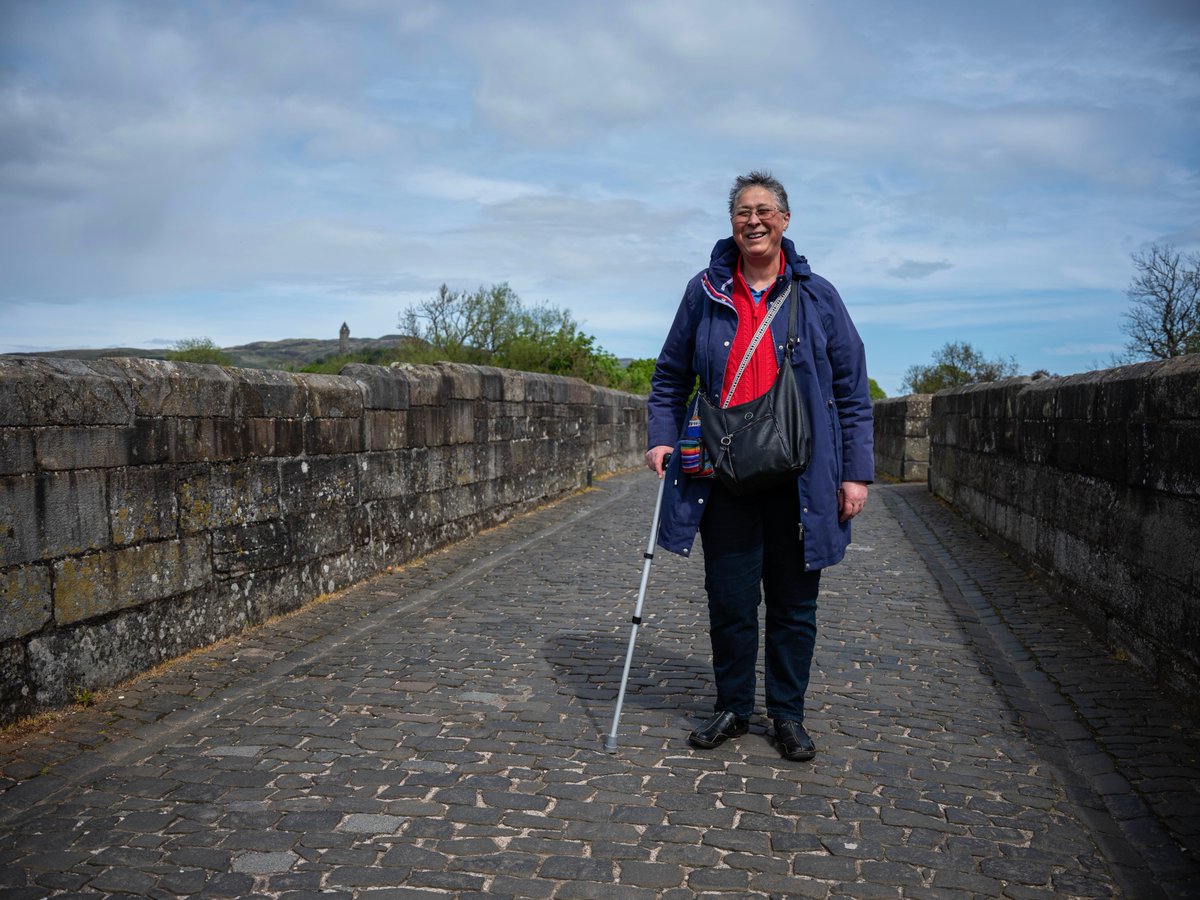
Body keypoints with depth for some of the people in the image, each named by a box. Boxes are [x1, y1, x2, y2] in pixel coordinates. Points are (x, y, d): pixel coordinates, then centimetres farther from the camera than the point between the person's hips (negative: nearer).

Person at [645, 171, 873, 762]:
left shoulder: (816, 296, 3)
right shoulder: (705, 292, 6)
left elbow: (852, 391, 4)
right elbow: (670, 376, 14)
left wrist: (856, 471, -1)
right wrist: (662, 437, 0)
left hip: (800, 478, 0)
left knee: (794, 602, 8)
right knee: (729, 598, 7)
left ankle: (788, 714, 23)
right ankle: (732, 708, 24)